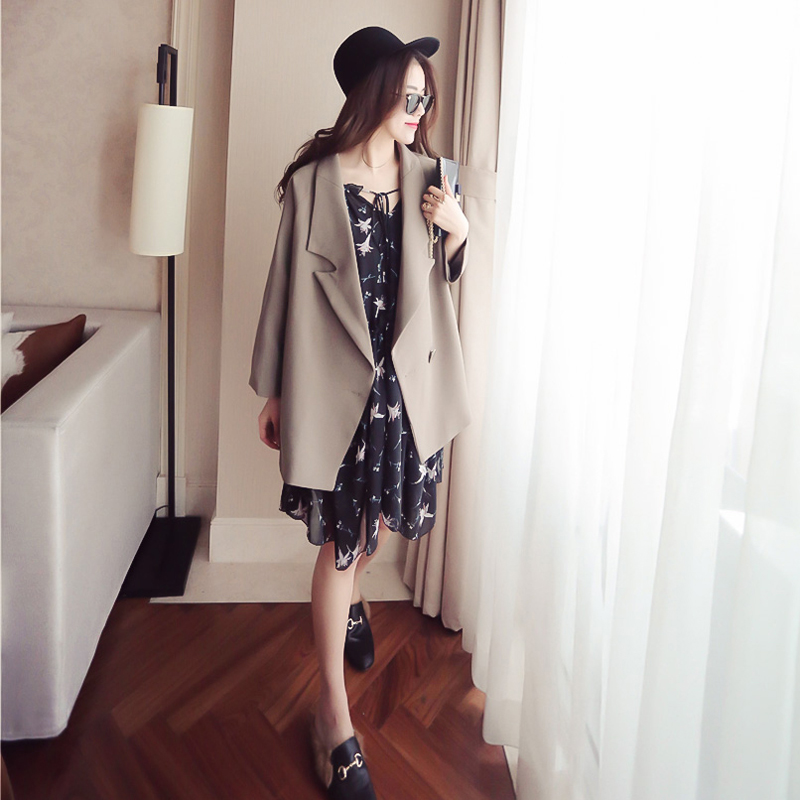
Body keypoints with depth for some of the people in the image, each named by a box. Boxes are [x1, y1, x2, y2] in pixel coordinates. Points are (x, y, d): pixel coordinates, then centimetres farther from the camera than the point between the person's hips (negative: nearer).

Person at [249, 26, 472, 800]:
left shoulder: (423, 174, 4)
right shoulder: (313, 182, -8)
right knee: (340, 539, 1)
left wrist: (459, 229, -7)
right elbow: (287, 289, -4)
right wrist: (274, 393, -1)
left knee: (376, 521, 18)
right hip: (336, 383, -4)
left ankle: (348, 597, 54)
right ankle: (334, 718, 15)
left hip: (408, 379, 5)